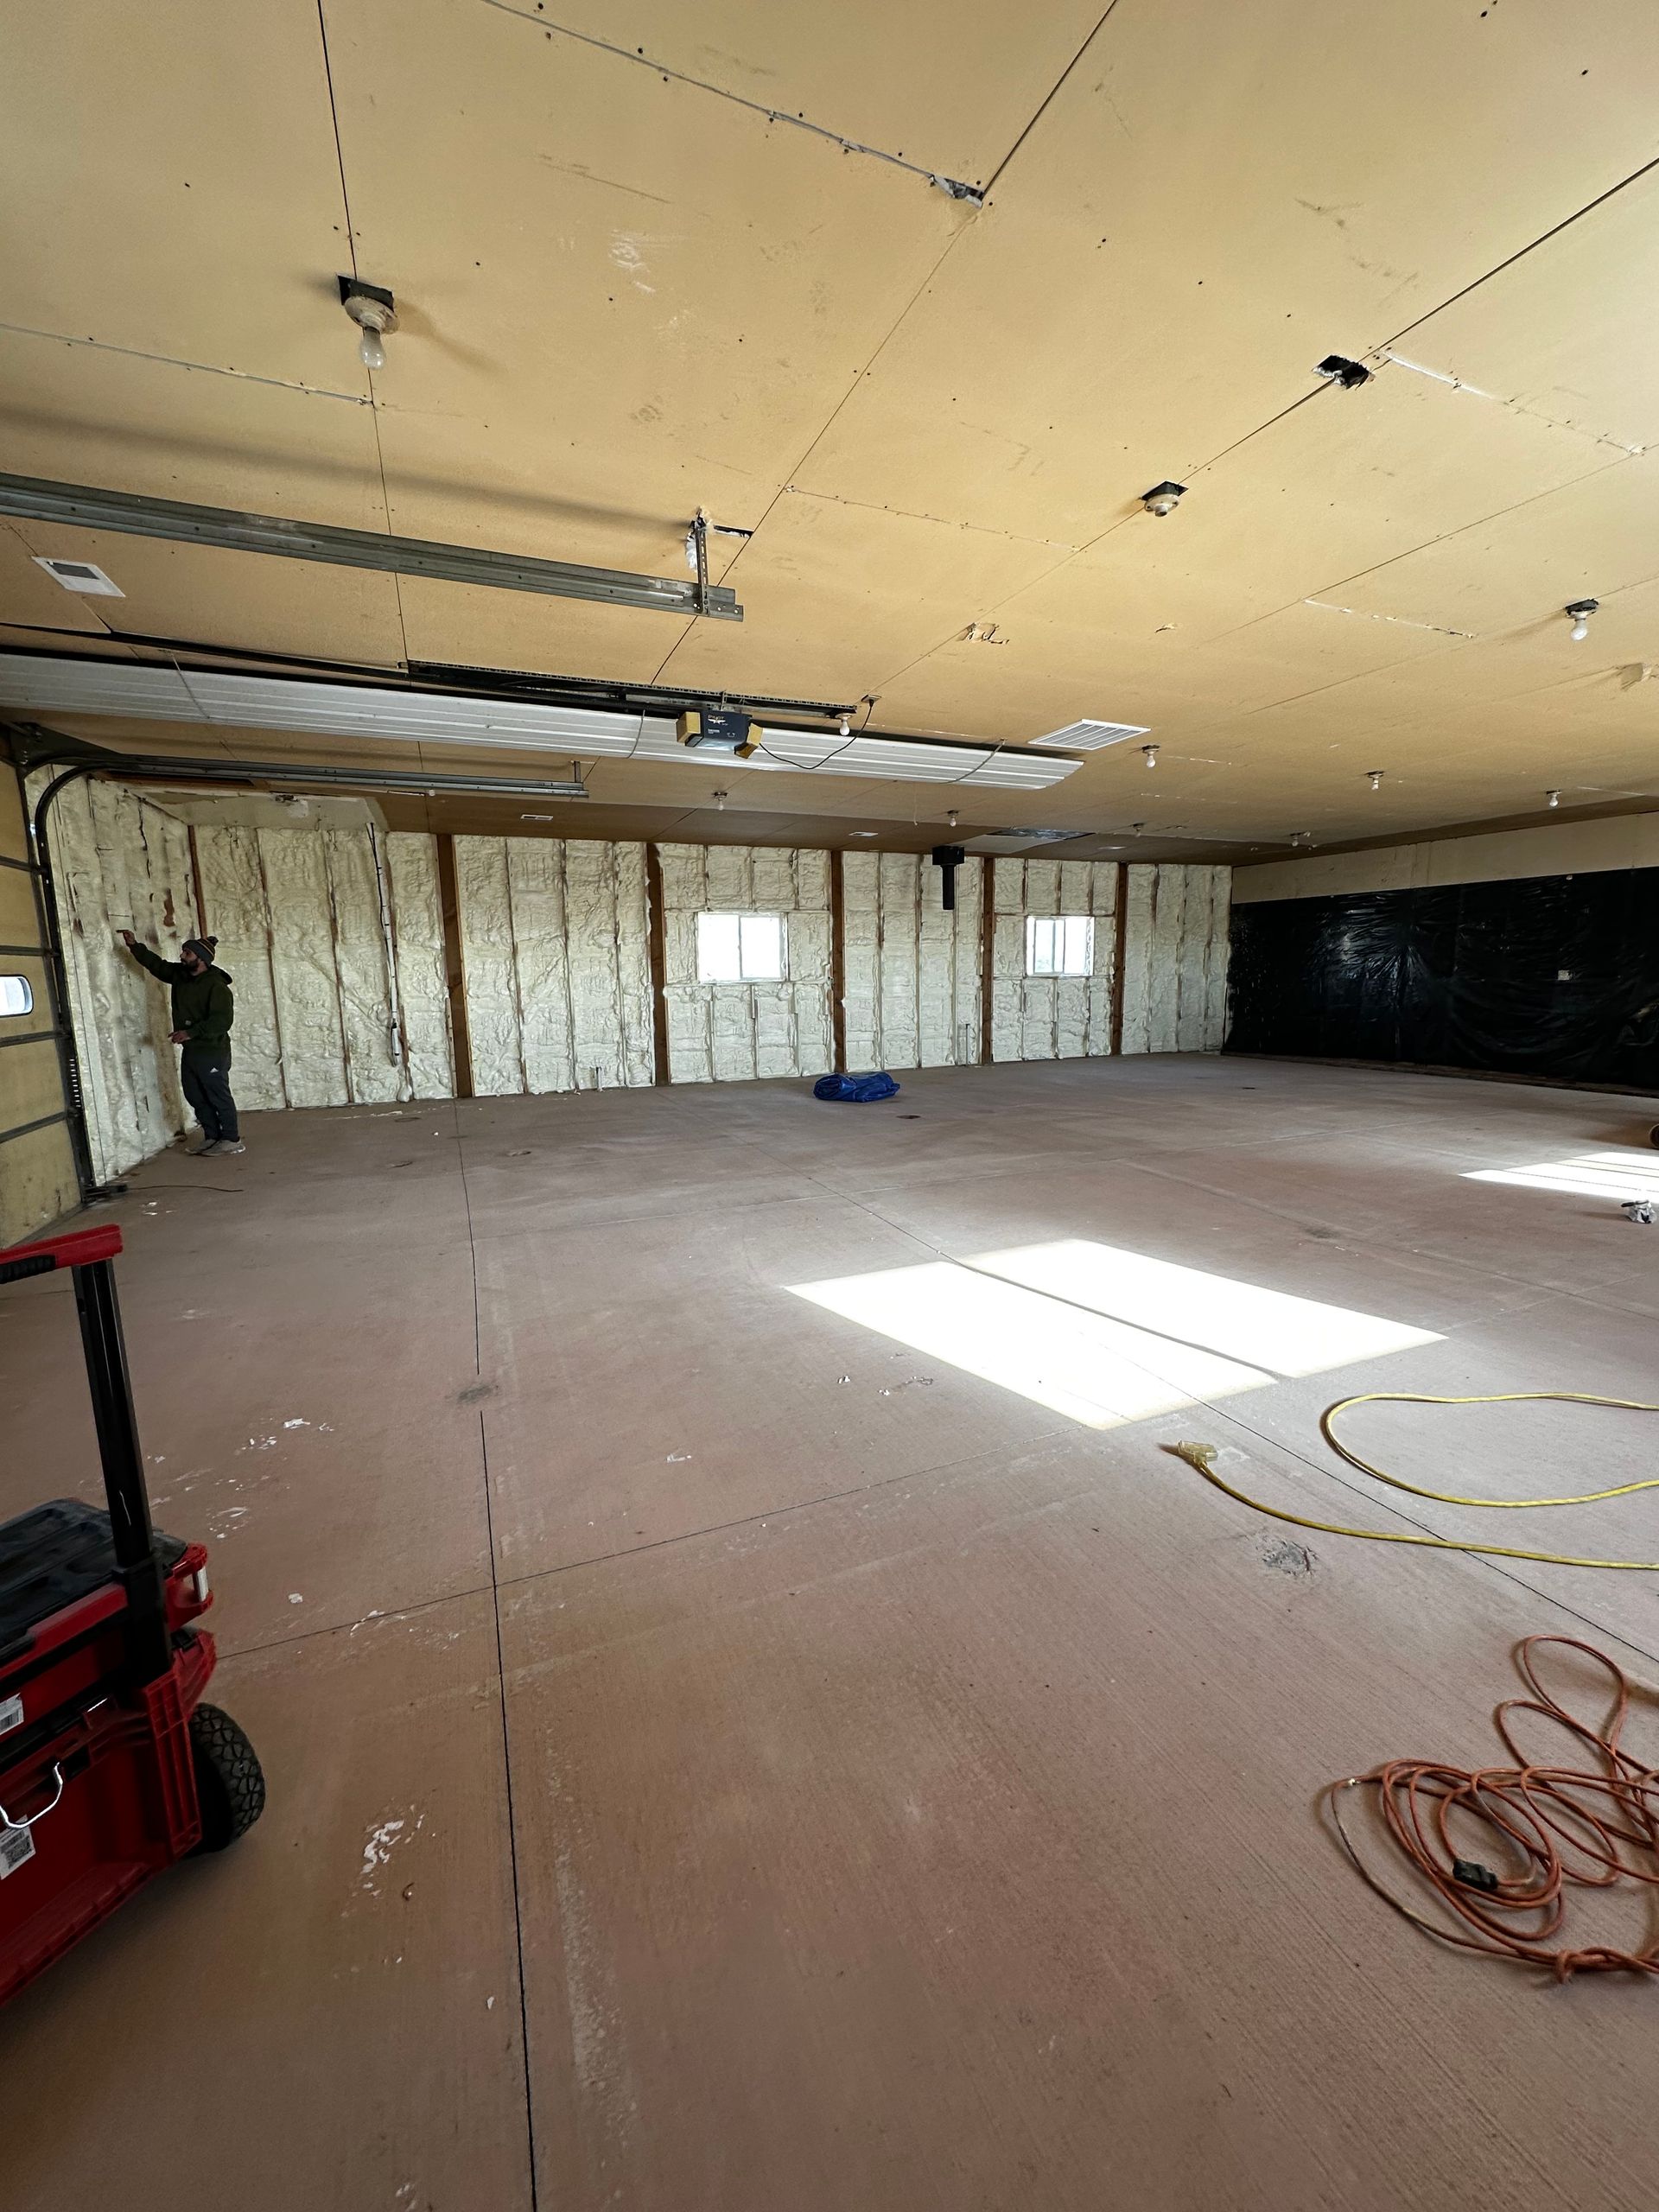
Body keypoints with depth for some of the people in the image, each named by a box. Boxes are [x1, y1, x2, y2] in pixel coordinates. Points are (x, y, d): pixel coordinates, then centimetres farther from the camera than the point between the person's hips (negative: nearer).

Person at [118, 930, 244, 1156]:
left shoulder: (216, 985, -18)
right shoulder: (179, 974, 8)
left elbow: (223, 1020, -25)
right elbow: (156, 964, 24)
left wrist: (190, 1032, -27)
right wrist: (134, 946, 13)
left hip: (212, 1051, -9)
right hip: (189, 1050, 9)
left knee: (219, 1096, -3)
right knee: (195, 1096, 14)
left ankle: (232, 1139, 5)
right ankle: (211, 1136, 23)